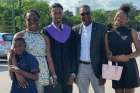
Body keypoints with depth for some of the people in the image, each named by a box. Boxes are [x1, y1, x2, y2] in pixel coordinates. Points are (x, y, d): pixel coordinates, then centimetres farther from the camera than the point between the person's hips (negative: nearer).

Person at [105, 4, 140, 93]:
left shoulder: (132, 32, 0)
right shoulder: (108, 34, 5)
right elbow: (107, 54, 5)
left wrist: (128, 56, -19)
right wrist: (113, 58, -17)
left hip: (129, 67, -2)